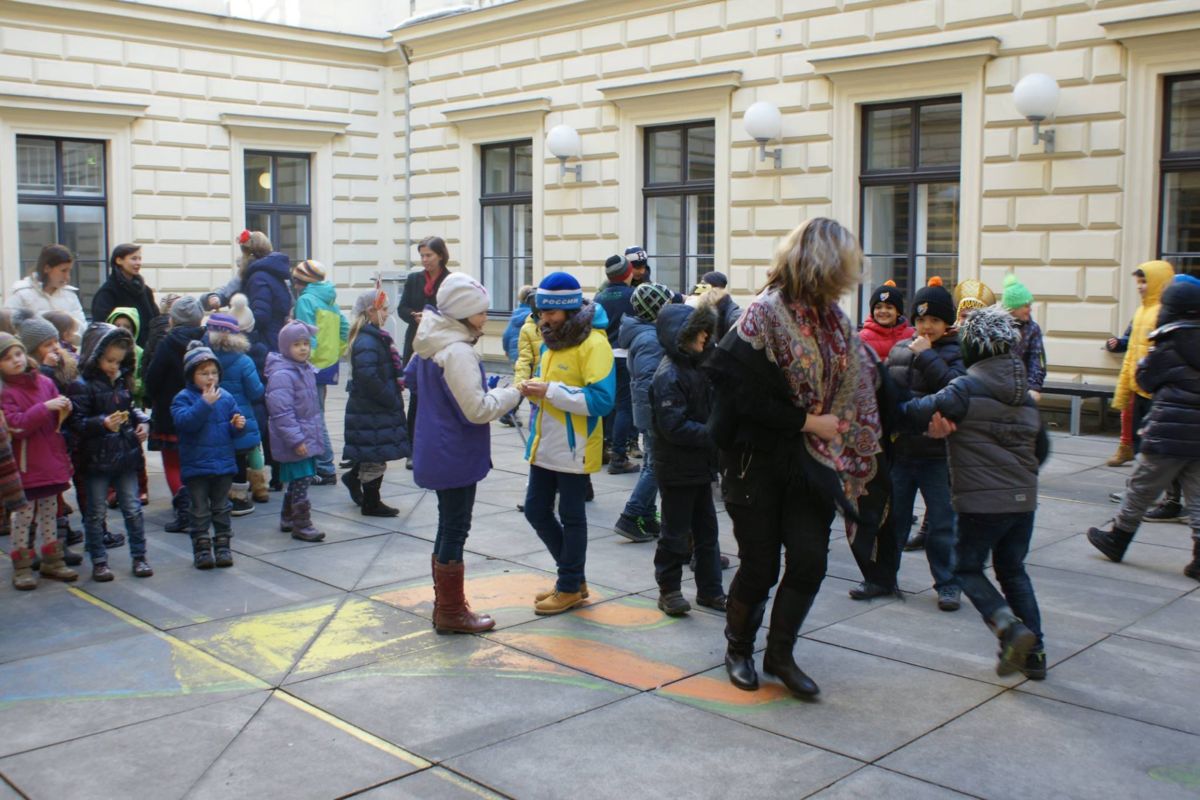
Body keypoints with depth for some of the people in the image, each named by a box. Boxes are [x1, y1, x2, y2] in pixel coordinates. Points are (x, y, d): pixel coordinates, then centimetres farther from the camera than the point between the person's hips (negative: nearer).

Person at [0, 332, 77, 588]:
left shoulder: (45, 382, 5)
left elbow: (57, 419, 15)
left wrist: (64, 410, -7)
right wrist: (45, 408, -27)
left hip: (51, 461, 5)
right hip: (26, 466, -5)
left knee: (50, 513, 15)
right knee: (24, 516, 2)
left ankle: (52, 561, 26)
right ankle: (22, 568, 11)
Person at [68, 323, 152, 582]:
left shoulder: (123, 381, 9)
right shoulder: (82, 386, -11)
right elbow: (77, 422, -16)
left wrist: (142, 422, 3)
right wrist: (103, 423, -30)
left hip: (126, 455, 5)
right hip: (96, 459, -5)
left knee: (133, 509, 9)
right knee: (96, 513, 7)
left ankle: (139, 557, 19)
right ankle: (99, 561, 16)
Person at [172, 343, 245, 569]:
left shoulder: (226, 397, 4)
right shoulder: (183, 398, -7)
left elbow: (232, 428, 12)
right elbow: (184, 422, -24)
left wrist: (237, 425, -11)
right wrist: (205, 403, -28)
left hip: (224, 464, 3)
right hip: (196, 465, -3)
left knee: (222, 508, 13)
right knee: (199, 510, 6)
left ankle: (222, 545, 22)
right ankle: (201, 548, 14)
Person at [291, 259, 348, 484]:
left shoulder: (305, 300, -12)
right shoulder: (330, 301, 12)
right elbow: (345, 330, 15)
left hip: (314, 366, -8)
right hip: (329, 364, 8)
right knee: (316, 417, 16)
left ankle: (326, 470, -1)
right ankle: (319, 464, 21)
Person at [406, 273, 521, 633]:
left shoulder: (430, 343, 7)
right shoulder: (458, 351, -23)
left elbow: (412, 377, 25)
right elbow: (478, 409, -25)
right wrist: (513, 392, -11)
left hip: (436, 451, 10)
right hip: (455, 455, -10)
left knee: (448, 526, 18)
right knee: (455, 530, 1)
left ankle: (444, 604, 28)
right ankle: (452, 613, 11)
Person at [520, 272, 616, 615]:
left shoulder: (593, 344, -16)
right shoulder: (550, 340, 10)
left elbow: (602, 399, -25)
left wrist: (550, 390, -26)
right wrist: (533, 389, -3)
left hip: (573, 448, -8)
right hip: (543, 446, 9)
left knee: (571, 518, 5)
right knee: (536, 511, 14)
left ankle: (570, 588, 20)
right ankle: (573, 574, 30)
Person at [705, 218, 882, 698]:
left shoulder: (832, 317, 6)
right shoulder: (765, 313, -15)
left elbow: (858, 385, 12)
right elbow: (747, 396, -19)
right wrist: (808, 421, -14)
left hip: (810, 460, 5)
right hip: (758, 460, -5)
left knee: (810, 559, 0)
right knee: (760, 567, 3)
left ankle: (780, 654, 20)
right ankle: (738, 650, 28)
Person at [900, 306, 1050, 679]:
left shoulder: (967, 388, -12)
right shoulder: (1025, 393, 11)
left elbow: (920, 412, -18)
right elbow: (1041, 446, 20)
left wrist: (899, 408, 2)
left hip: (982, 501, -6)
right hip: (1024, 499, 7)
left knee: (967, 568, 9)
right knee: (1013, 571, 19)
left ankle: (1010, 627, -12)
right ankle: (1033, 652, 16)